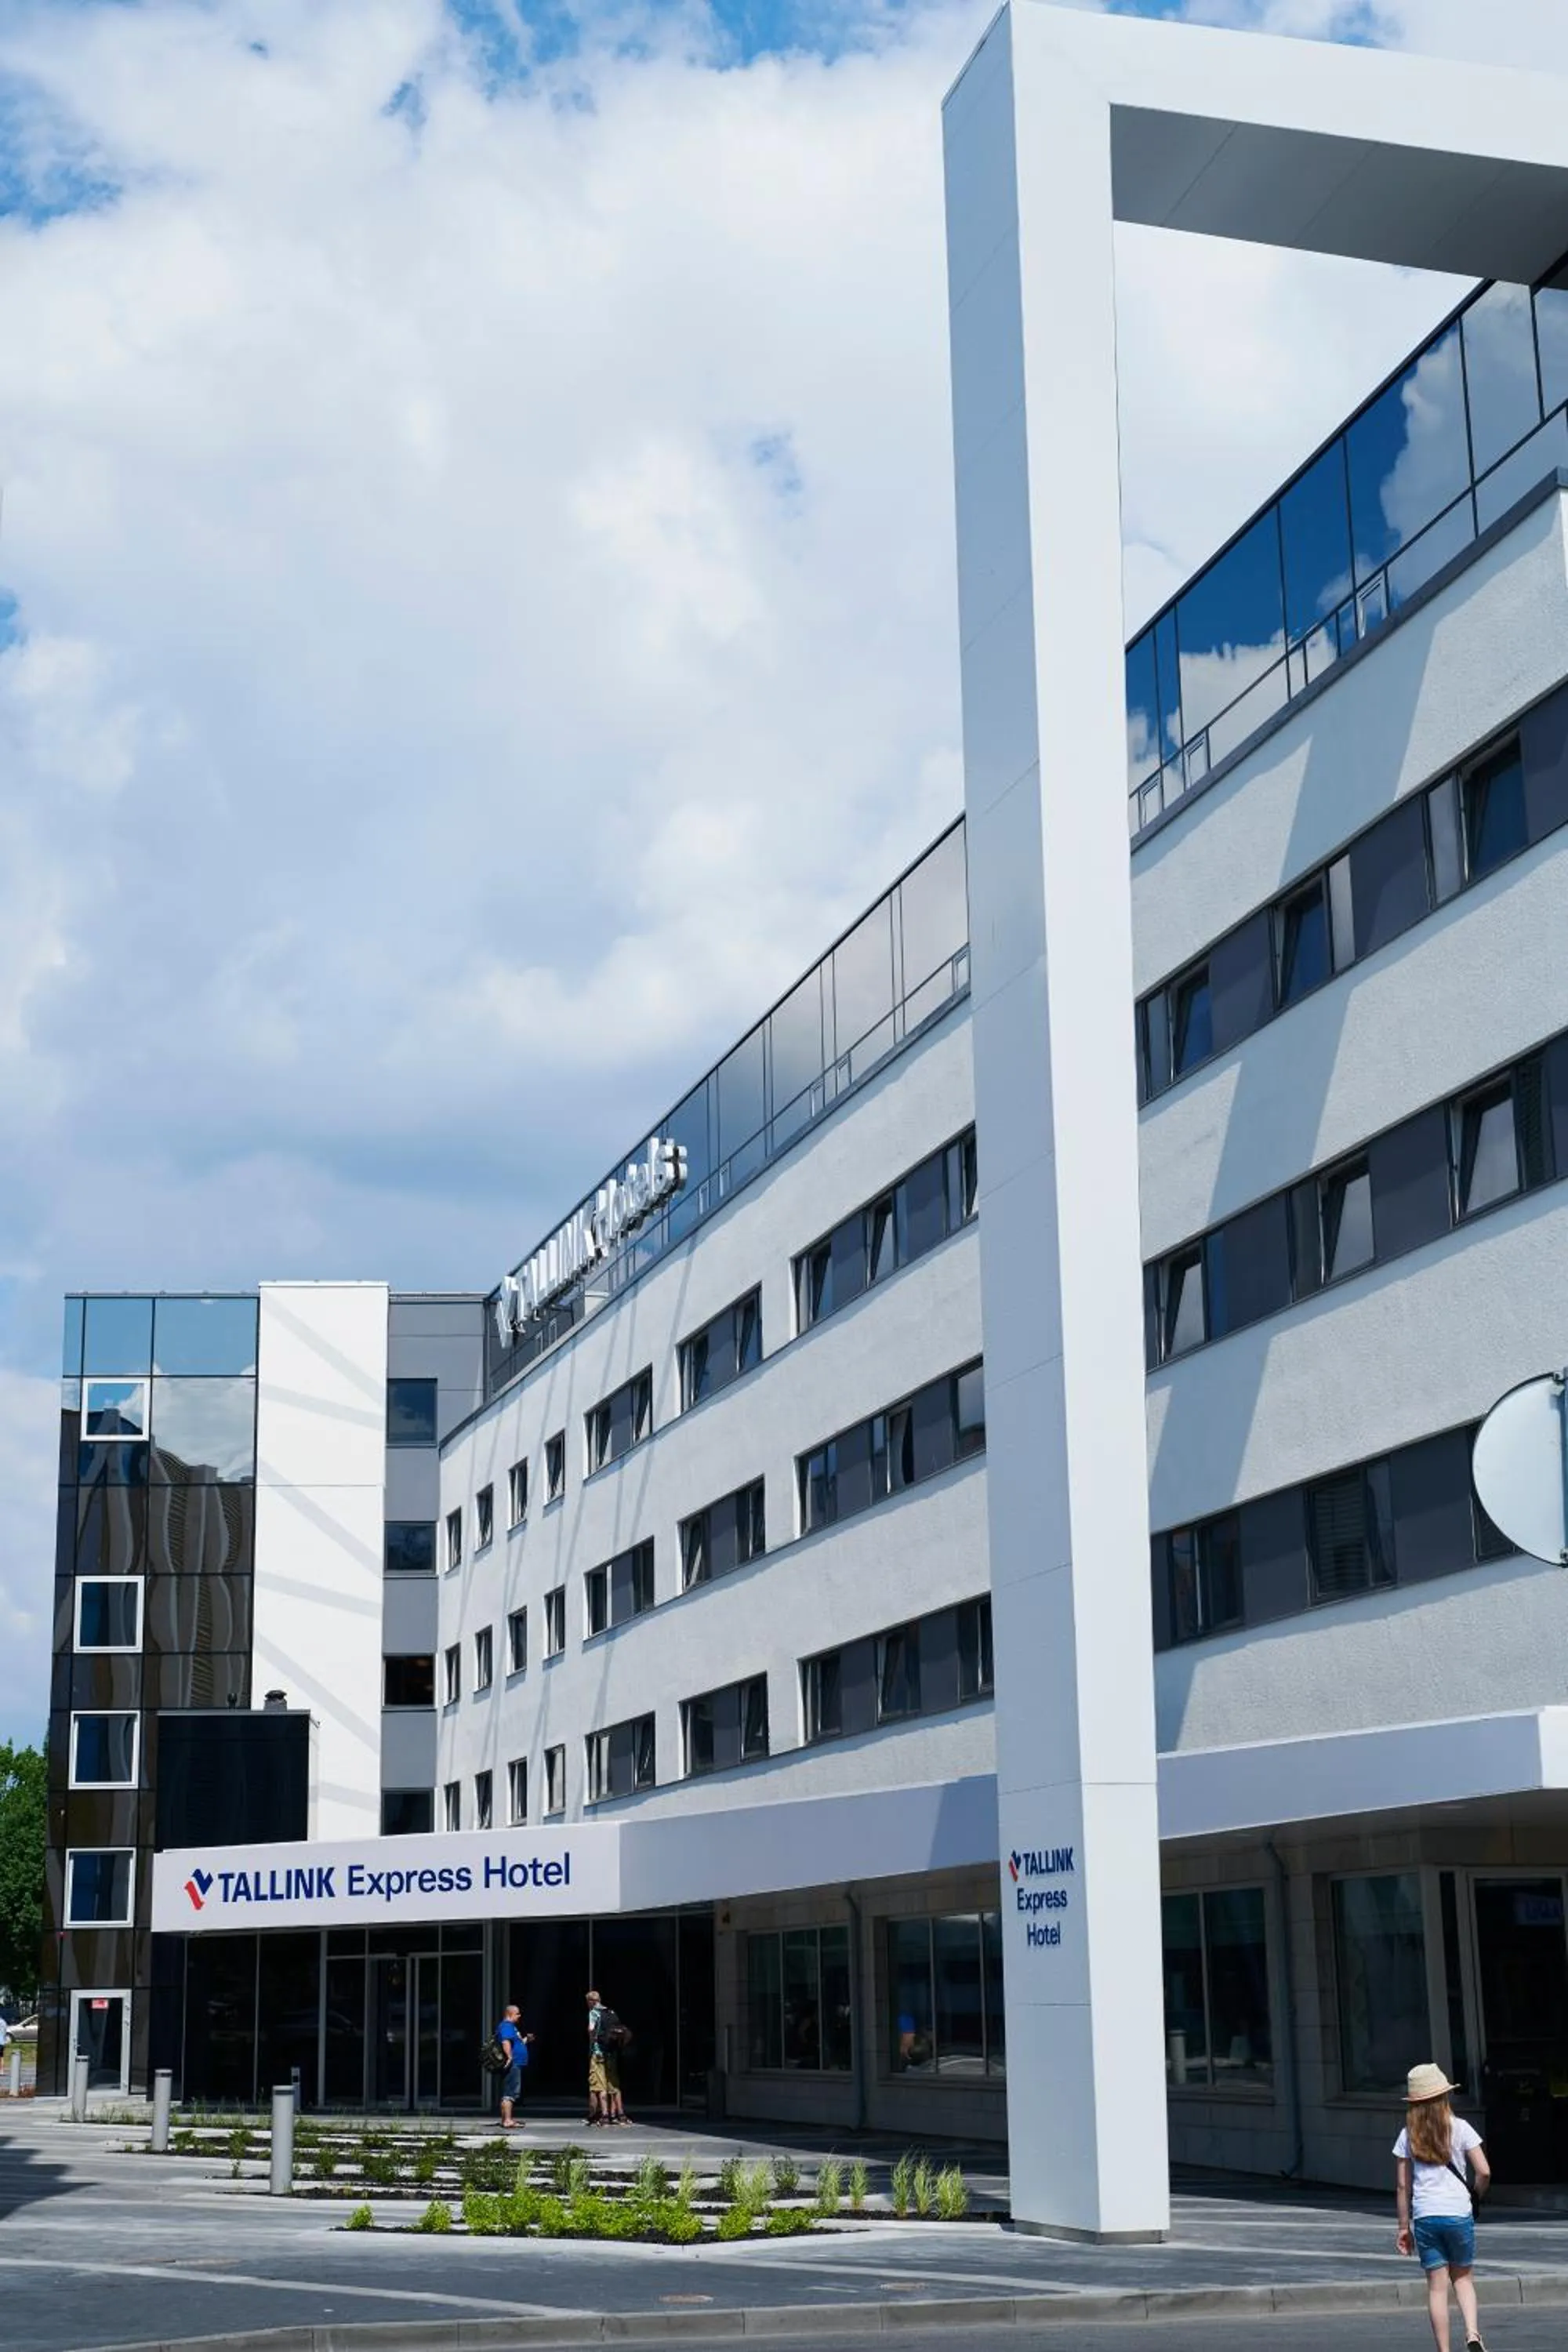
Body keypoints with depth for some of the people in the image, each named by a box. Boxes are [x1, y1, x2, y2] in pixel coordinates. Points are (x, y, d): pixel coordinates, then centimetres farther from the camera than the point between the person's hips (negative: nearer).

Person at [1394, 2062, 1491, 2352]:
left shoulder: (1408, 2135, 3)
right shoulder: (1459, 2128, -2)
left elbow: (1402, 2186, 4)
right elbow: (1484, 2172, -7)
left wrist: (1404, 2227, 10)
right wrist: (1476, 2196, 13)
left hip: (1425, 2216, 1)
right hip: (1459, 2213, -1)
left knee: (1437, 2286, 6)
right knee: (1463, 2278, 15)